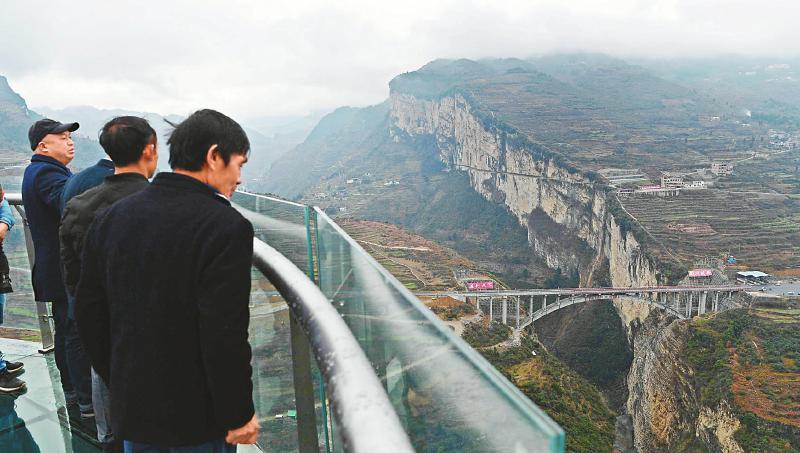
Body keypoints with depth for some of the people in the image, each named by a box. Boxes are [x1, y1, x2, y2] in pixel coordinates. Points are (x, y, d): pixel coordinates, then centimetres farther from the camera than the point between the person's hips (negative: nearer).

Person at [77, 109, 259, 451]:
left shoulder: (111, 217, 0)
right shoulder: (226, 226, -21)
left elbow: (88, 312, 5)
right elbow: (225, 336, -24)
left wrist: (118, 381, 16)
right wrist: (239, 414, -12)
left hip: (131, 407, 6)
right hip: (199, 413, -5)